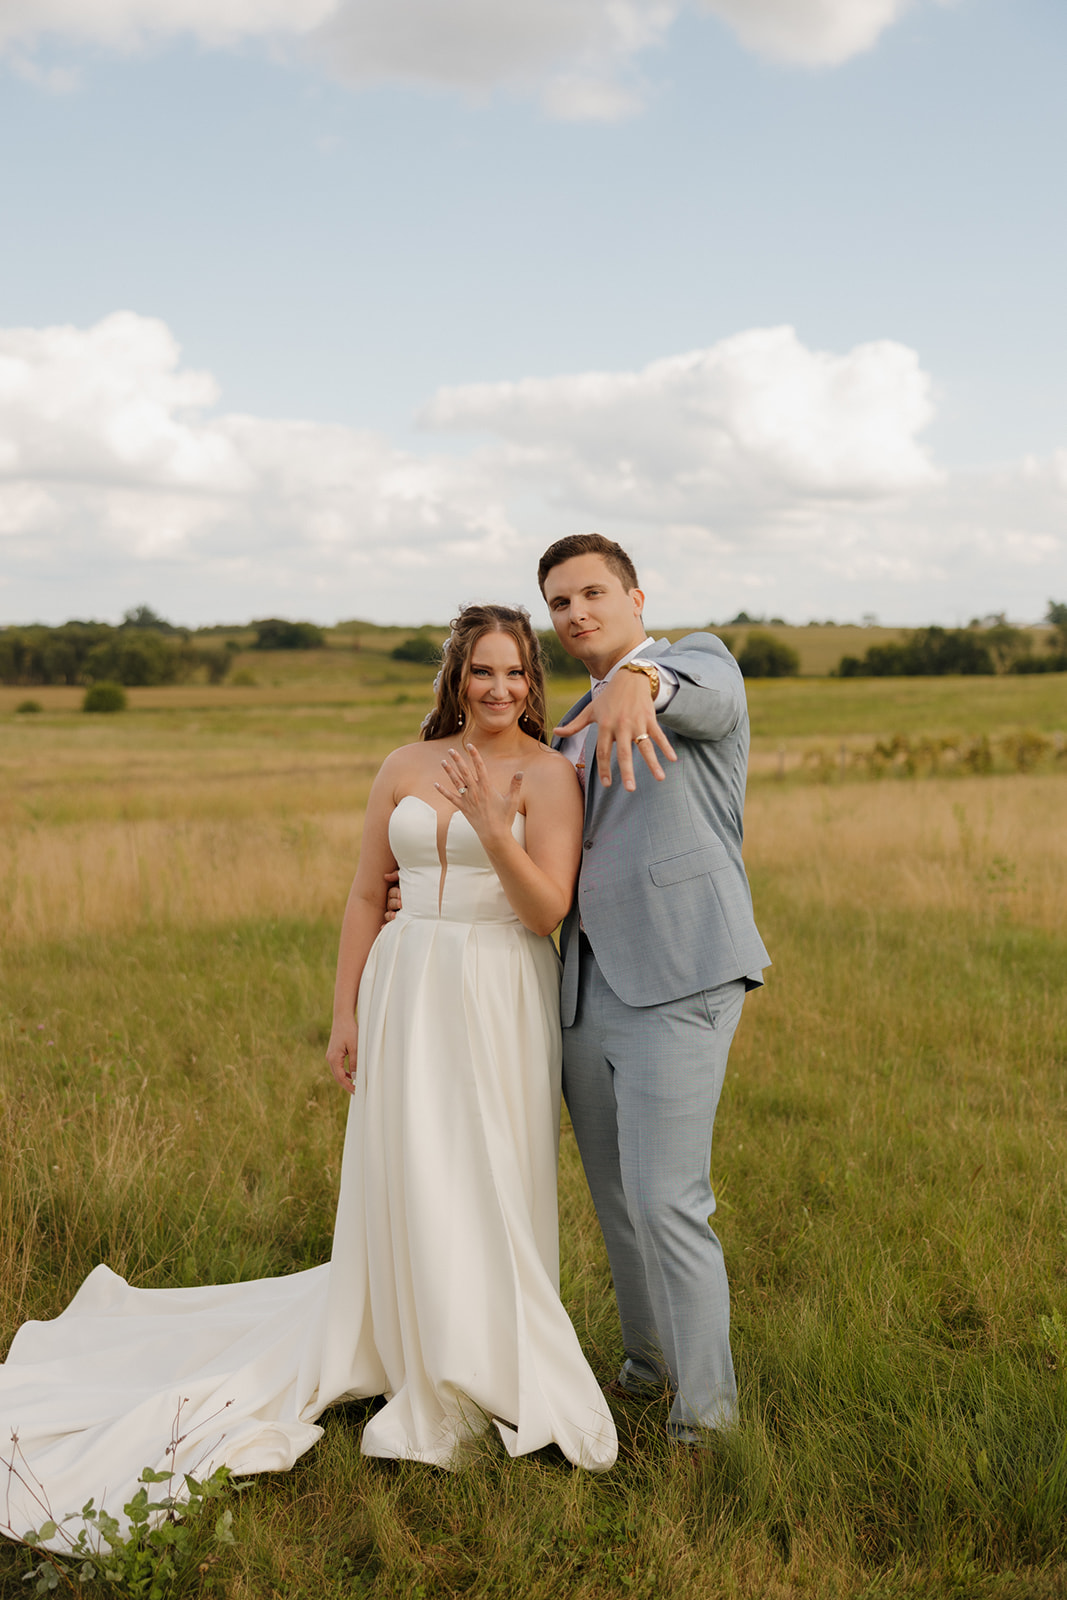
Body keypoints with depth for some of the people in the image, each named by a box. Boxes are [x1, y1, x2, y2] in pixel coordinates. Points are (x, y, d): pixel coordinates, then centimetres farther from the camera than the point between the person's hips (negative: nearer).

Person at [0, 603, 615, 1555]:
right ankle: (444, 1383, 21)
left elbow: (548, 910, -11)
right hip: (408, 993, 3)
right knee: (408, 1185, 5)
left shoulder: (549, 775, -3)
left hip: (503, 1003, -3)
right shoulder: (405, 768, 7)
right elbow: (367, 898, 10)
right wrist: (345, 1014, 7)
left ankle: (486, 1375, 21)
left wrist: (491, 830, -25)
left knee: (491, 1190, 1)